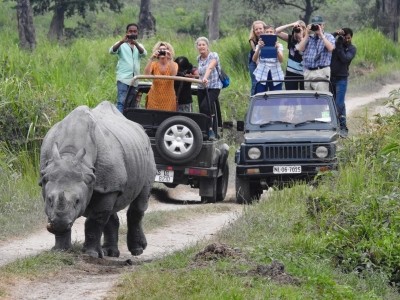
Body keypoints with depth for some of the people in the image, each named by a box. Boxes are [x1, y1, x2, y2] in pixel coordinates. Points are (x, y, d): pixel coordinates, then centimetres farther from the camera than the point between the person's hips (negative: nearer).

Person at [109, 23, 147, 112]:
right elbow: (112, 51, -13)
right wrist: (121, 41, -30)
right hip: (123, 78, -4)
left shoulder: (139, 46, 15)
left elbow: (144, 53, -7)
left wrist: (135, 43, -26)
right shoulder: (121, 45, 6)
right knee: (121, 102, -14)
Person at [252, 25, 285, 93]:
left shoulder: (279, 45, 6)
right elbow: (254, 59, -10)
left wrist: (277, 49, -30)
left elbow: (281, 60, -12)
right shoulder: (260, 45, 6)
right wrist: (259, 48, -26)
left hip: (276, 76, 0)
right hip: (262, 76, 0)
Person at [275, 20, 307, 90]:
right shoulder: (291, 39, 5)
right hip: (291, 73, 3)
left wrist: (301, 37, -19)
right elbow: (277, 31, -2)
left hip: (303, 74, -3)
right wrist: (291, 25, -10)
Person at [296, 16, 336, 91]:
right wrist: (307, 34, 3)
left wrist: (321, 34, -8)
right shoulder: (309, 38, 18)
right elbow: (300, 49, 5)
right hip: (307, 73, 5)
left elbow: (331, 48, -12)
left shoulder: (329, 37, 7)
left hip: (321, 73, -5)